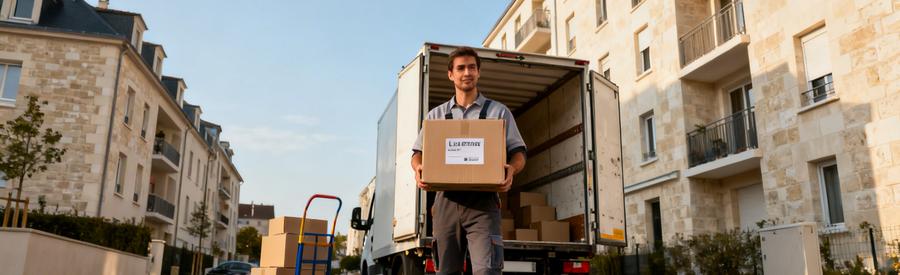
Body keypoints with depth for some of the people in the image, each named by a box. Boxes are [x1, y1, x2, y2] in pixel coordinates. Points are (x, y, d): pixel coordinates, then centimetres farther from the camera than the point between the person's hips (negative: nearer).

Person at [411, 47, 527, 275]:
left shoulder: (498, 111, 14)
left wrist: (511, 169, -14)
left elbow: (518, 152, 10)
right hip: (447, 200, 3)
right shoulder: (436, 115, 19)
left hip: (483, 200, -2)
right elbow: (418, 153, 18)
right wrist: (419, 168, -7)